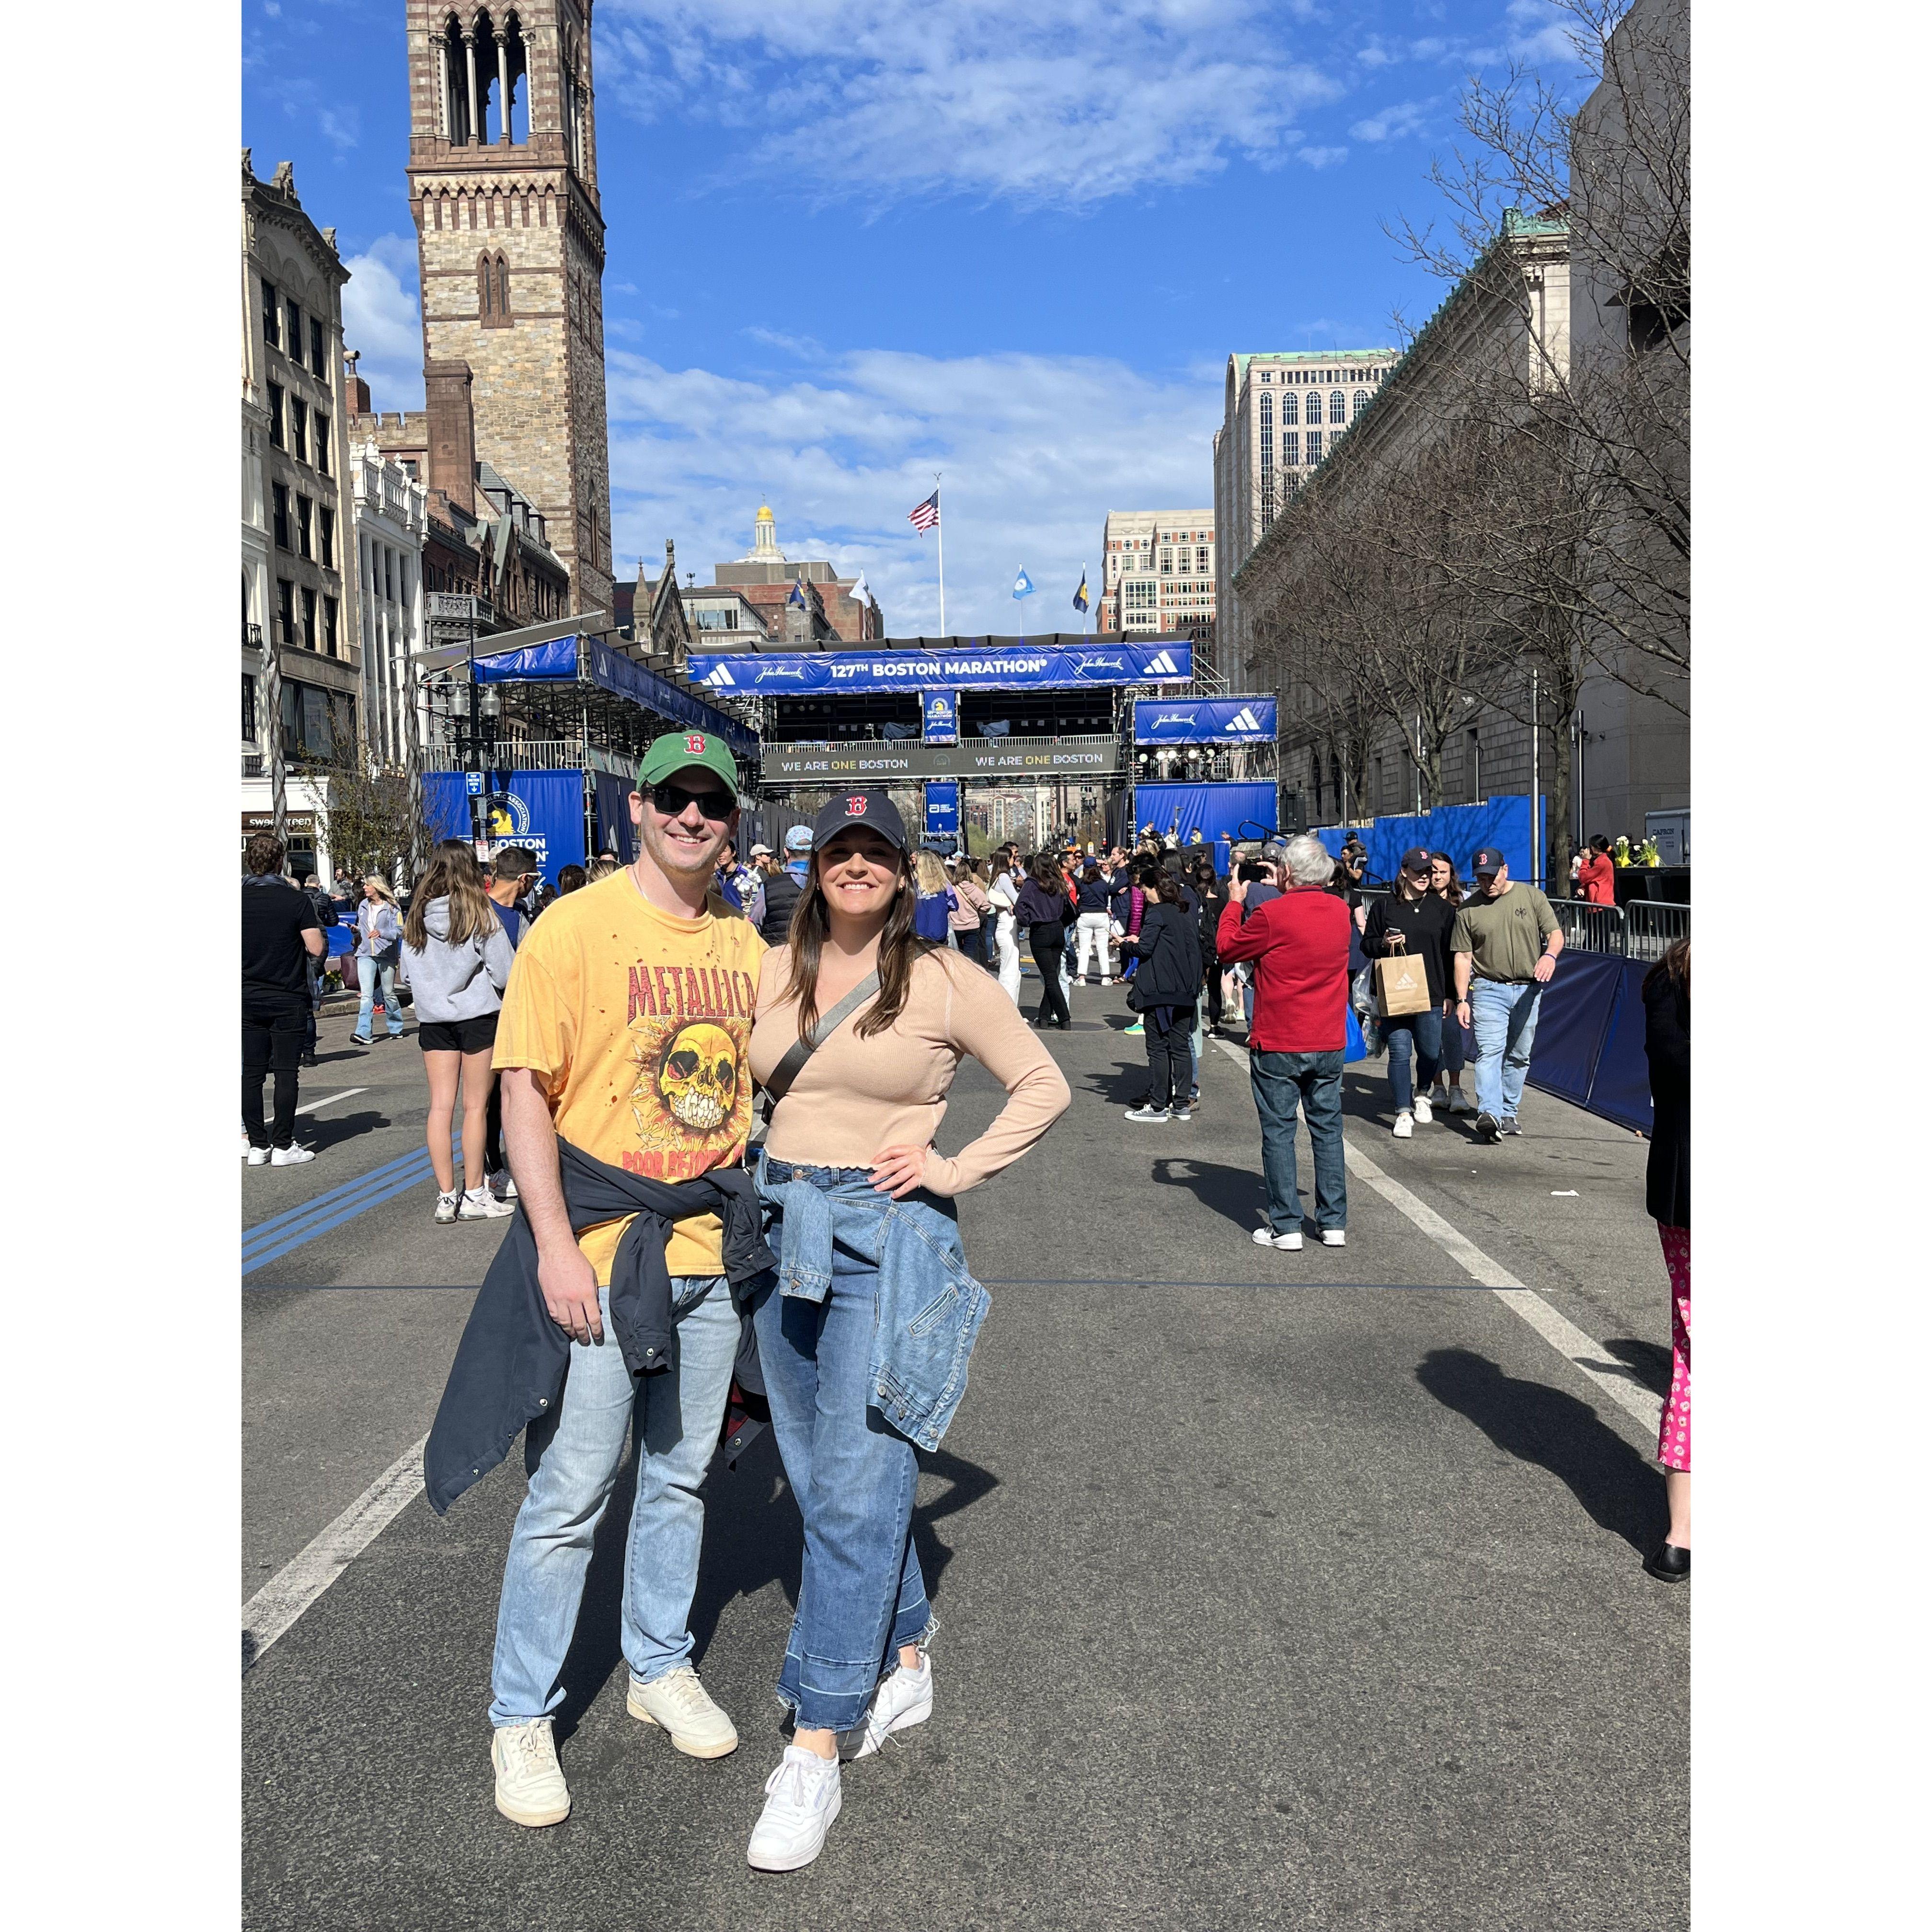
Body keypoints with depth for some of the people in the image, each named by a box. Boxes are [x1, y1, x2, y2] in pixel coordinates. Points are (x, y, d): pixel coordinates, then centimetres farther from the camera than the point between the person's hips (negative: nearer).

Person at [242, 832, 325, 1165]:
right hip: (288, 1000, -3)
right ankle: (283, 1146, 2)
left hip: (248, 999, 3)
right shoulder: (297, 900, -10)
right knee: (286, 1072, 1)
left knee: (251, 1072, 7)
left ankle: (257, 1144, 10)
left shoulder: (240, 898, -1)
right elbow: (316, 949, -14)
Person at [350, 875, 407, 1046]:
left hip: (386, 955, -3)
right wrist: (357, 931, 9)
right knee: (367, 995, -10)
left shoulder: (391, 907, -3)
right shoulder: (363, 906, 13)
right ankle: (364, 1033, -18)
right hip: (366, 955, 3)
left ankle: (396, 1028, 25)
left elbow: (399, 931, -11)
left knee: (389, 993, 9)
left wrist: (381, 933, -25)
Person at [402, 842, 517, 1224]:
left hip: (432, 1018, 4)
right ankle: (474, 1195, 8)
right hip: (478, 1015, -4)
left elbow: (407, 971, 10)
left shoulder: (416, 915, 2)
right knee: (475, 1106, 3)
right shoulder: (479, 913, -10)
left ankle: (446, 1196, 7)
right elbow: (505, 972, -9)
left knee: (440, 1105, 5)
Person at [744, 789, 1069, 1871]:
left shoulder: (943, 981, -5)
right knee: (821, 1474, 14)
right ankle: (905, 1661, 34)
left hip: (891, 1236, -5)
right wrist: (761, 1190, 9)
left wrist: (957, 1170, -5)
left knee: (853, 1488, -6)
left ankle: (817, 1748, 4)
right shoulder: (776, 972, 7)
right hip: (783, 1225, 6)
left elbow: (1045, 1086, 1)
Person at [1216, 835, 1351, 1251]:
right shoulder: (1340, 912, 2)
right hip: (1329, 1044, 5)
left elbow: (1227, 947, -2)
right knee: (1328, 1130, 12)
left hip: (1277, 1045, -5)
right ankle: (1334, 1223, 17)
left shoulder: (1273, 914, -16)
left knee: (1278, 1132, 4)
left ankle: (1285, 1225, 6)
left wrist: (1235, 901, 10)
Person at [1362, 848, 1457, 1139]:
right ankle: (1404, 1113, 4)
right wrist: (1384, 943, -12)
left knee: (1430, 1052, 6)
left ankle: (1421, 1094, 36)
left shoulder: (1441, 908, 9)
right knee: (1400, 1053, -4)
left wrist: (1449, 994, 8)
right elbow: (1367, 944, 10)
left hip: (1431, 994, 2)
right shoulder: (1385, 905, 4)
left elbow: (1449, 953, 12)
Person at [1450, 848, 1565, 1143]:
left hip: (1528, 989, 2)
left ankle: (1508, 1113, 19)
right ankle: (1489, 1114, -28)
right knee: (1489, 1052, -16)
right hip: (1489, 988, -2)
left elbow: (1555, 933, 2)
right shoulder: (1469, 909, 2)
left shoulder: (1531, 896, 4)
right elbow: (1463, 956, 2)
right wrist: (1462, 1000, -4)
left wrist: (1550, 954, -21)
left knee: (1519, 1056, 8)